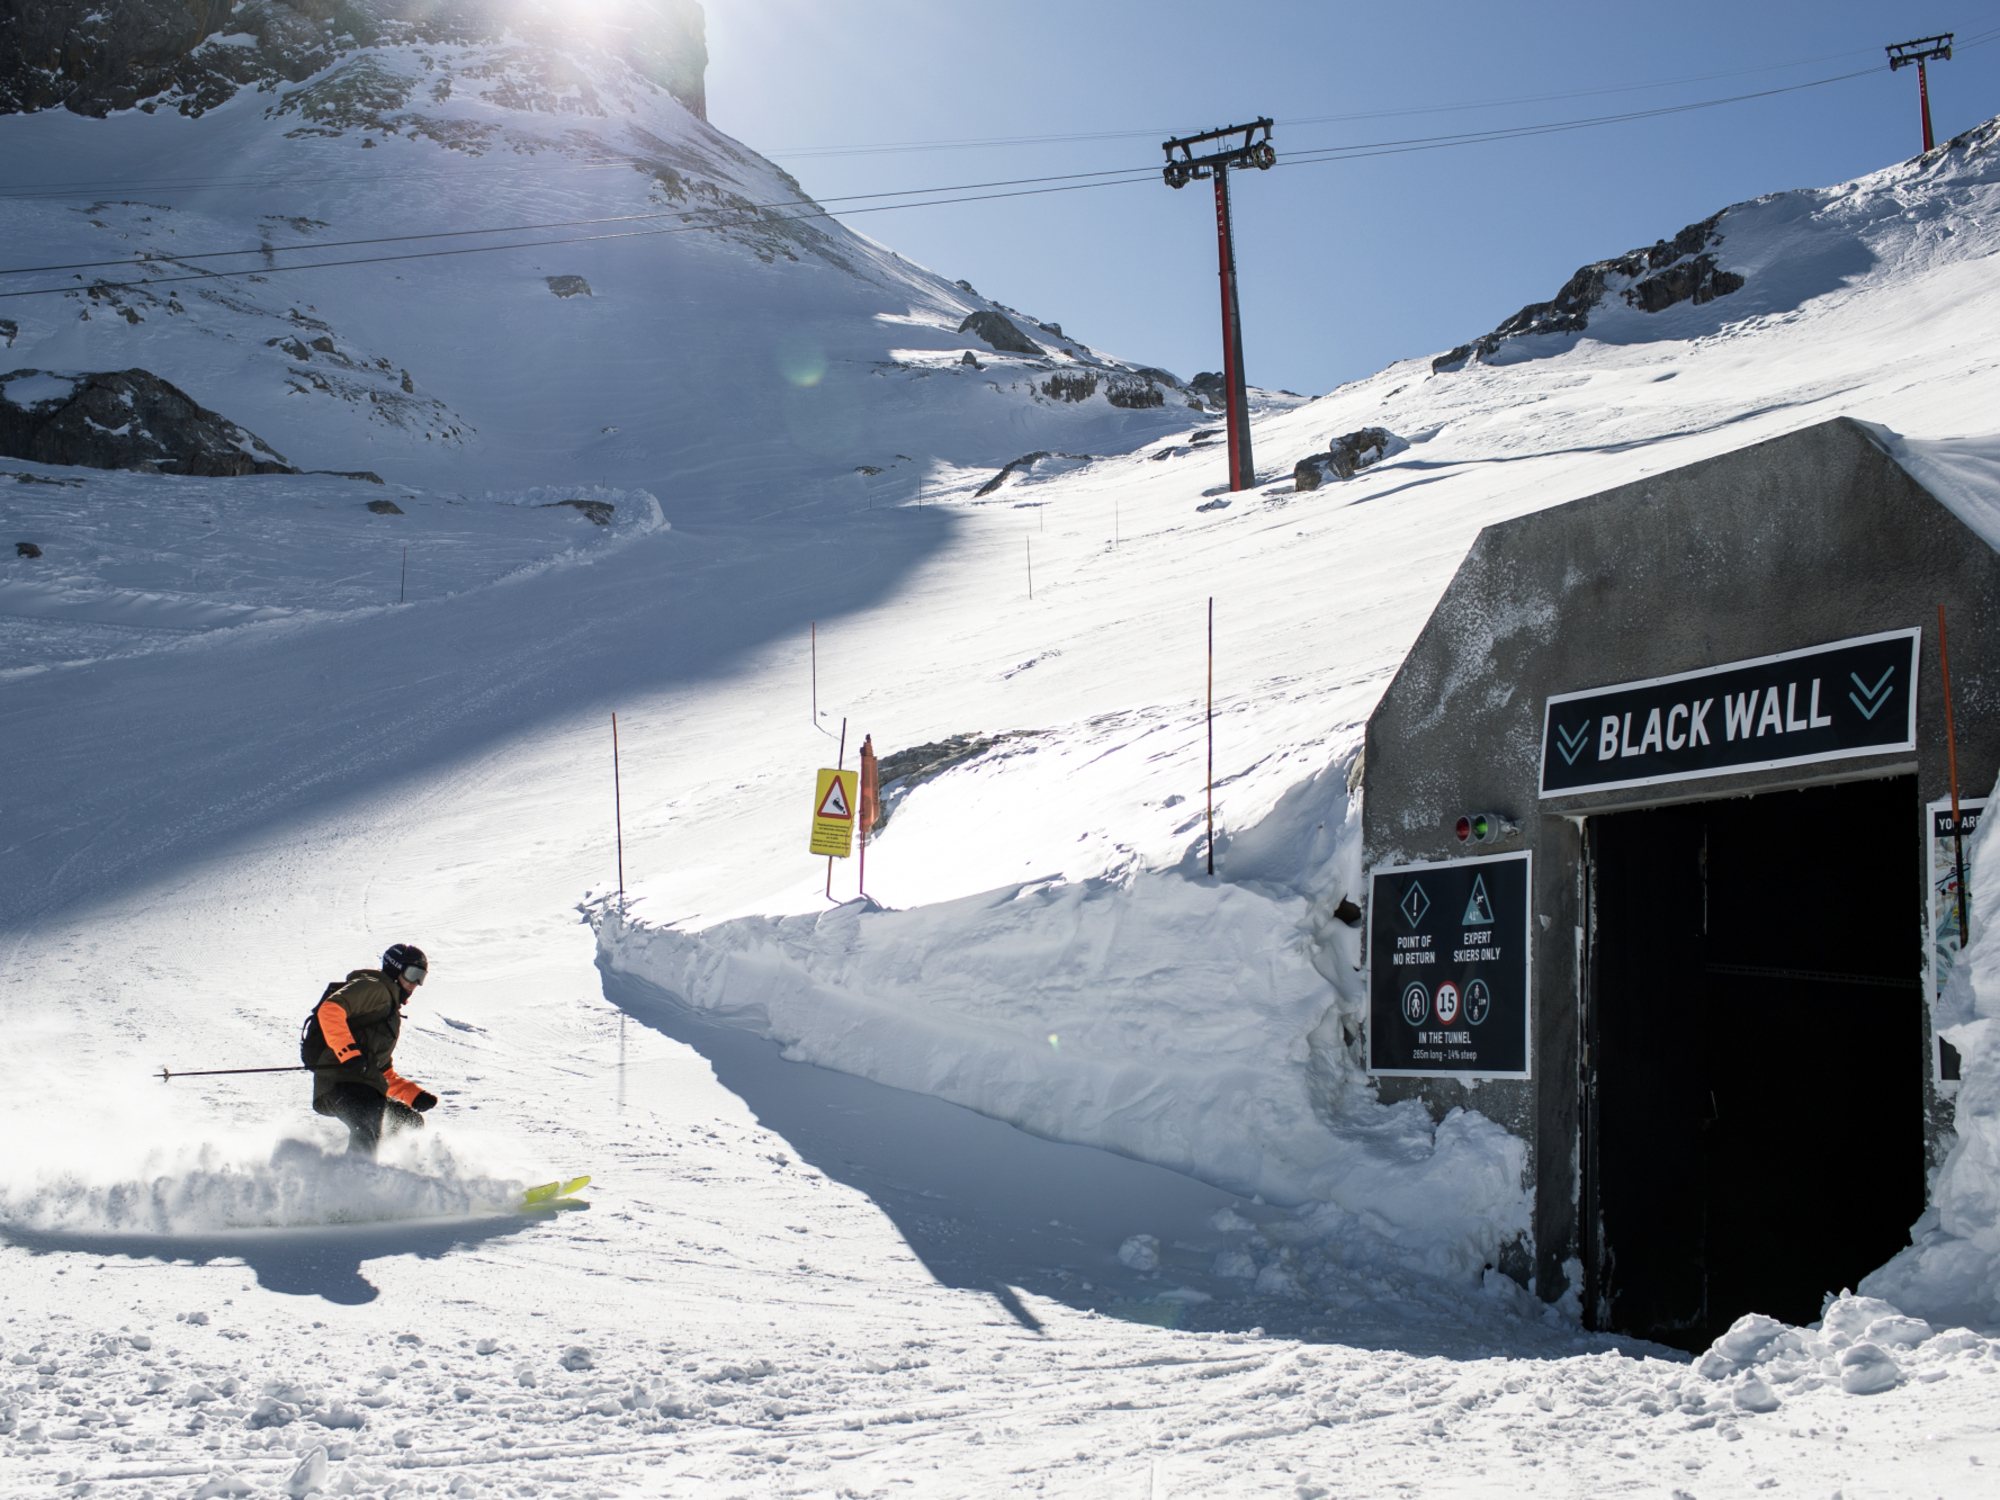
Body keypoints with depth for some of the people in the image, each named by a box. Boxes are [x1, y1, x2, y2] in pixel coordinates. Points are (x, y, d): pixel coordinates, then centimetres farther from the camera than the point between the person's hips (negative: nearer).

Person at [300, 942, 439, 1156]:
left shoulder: (392, 1014, 35)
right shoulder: (373, 988, 6)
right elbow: (330, 1010, -15)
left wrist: (416, 1095, 22)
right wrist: (349, 1053, -25)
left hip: (365, 1091, 10)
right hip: (342, 1082, -10)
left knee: (412, 1122, 14)